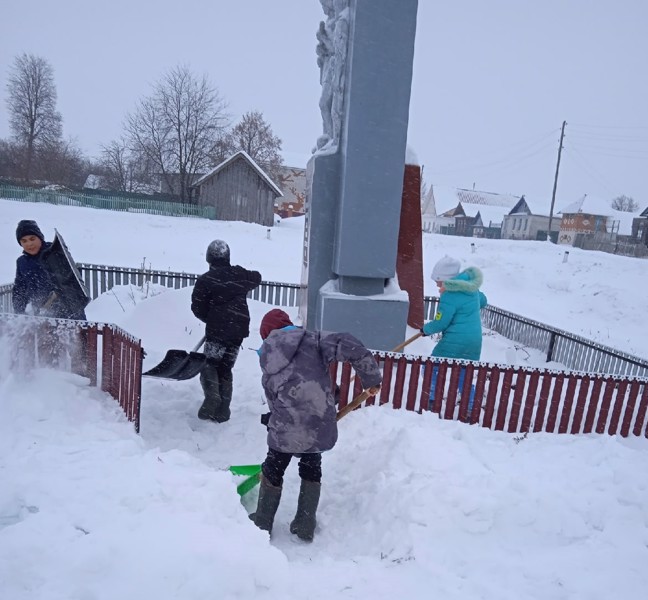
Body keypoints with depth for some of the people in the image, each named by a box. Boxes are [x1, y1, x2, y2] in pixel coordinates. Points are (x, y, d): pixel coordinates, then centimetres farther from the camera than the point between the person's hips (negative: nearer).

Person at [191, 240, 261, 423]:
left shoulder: (205, 280, -7)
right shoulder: (240, 274, 5)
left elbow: (197, 308, -6)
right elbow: (256, 278, 27)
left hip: (217, 331, -4)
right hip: (239, 329, 5)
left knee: (210, 365, 11)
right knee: (226, 368, 14)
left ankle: (212, 400, -11)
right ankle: (222, 411, 18)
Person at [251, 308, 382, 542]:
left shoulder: (269, 367, 10)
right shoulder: (310, 341, -1)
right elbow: (348, 346, -14)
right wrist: (372, 378, -4)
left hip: (286, 431, 1)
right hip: (320, 428, 0)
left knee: (273, 471, 25)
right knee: (311, 469, 26)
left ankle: (262, 523, 42)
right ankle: (305, 526, 35)